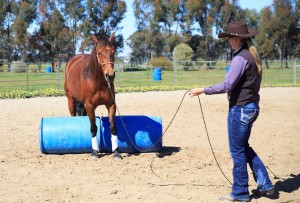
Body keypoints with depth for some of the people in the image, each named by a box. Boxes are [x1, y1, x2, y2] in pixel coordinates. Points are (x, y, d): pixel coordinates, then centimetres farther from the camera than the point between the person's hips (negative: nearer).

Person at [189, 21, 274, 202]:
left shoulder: (241, 58, -19)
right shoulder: (253, 55, 11)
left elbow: (227, 86, -23)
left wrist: (202, 90, -16)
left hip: (240, 108, -9)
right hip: (252, 106, 9)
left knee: (237, 150, 2)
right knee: (244, 147, 20)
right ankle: (265, 184, 21)